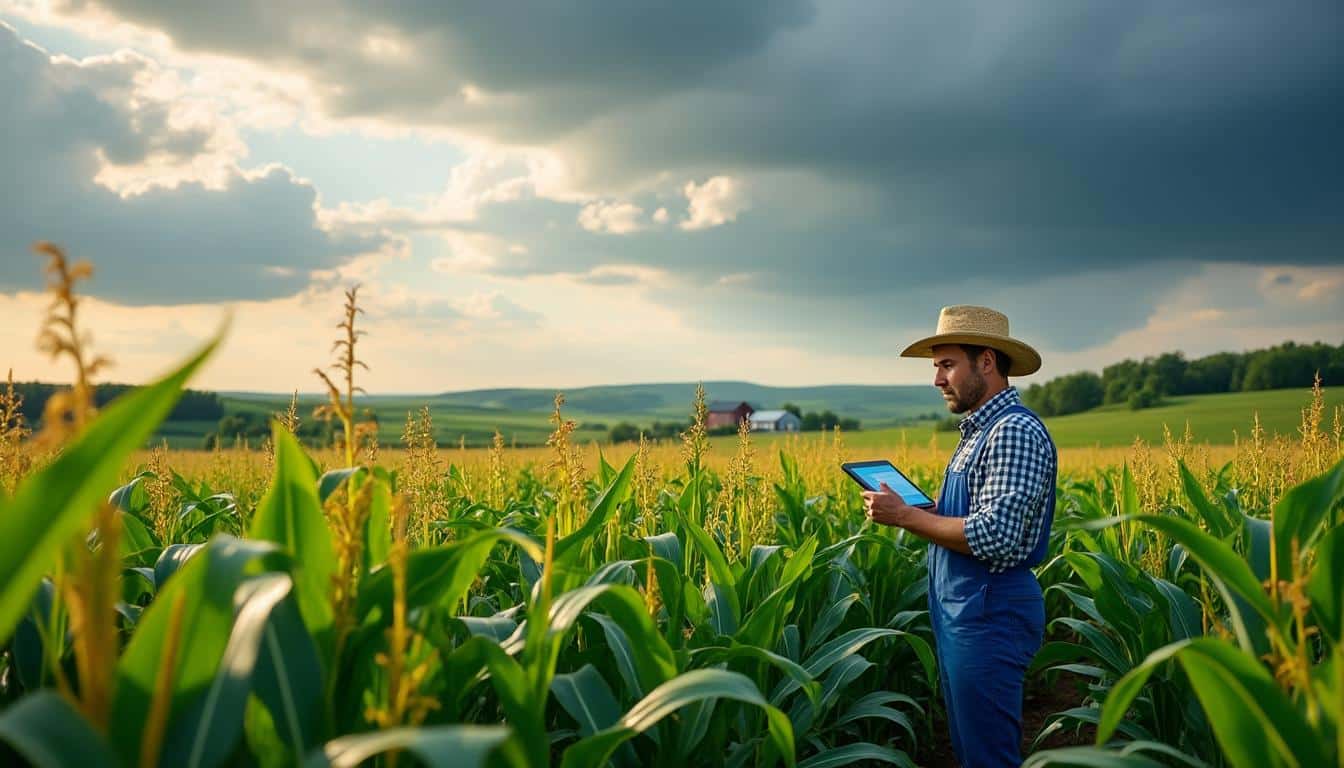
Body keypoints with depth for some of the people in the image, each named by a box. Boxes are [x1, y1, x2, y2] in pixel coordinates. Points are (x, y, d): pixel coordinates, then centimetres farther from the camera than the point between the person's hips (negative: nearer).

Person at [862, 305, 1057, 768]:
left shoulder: (1015, 432, -17)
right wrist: (921, 509, 5)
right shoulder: (980, 430, 15)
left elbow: (994, 537, -26)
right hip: (961, 610, 10)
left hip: (990, 614, -10)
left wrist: (905, 516, -18)